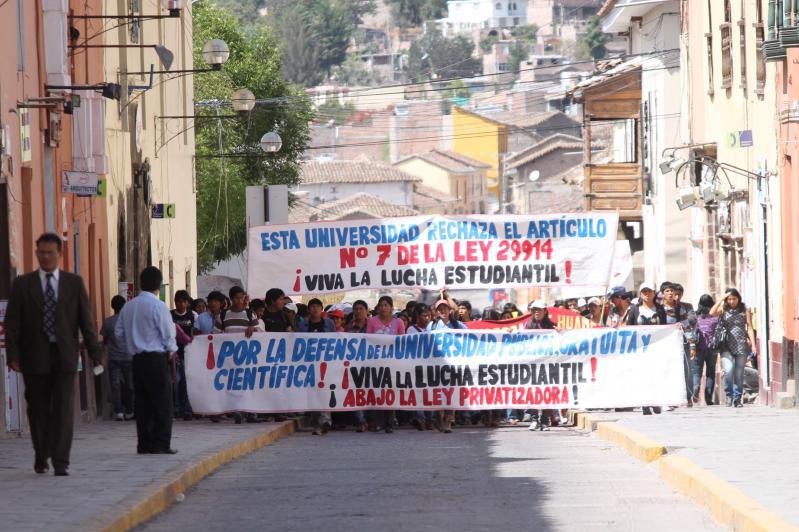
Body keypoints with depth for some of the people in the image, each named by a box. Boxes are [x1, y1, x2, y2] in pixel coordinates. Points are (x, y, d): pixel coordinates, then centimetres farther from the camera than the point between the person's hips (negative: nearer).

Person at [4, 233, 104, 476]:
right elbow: (12, 323, 2)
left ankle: (61, 462, -8)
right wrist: (13, 355, -8)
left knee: (64, 410, -7)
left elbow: (86, 319, 5)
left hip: (64, 356, 0)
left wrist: (96, 353, 0)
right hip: (35, 356, 0)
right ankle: (41, 457, 24)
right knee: (38, 410, 7)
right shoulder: (22, 284, 5)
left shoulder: (74, 283, 7)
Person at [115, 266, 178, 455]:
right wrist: (172, 349, 7)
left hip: (137, 359, 6)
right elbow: (168, 333, -11)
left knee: (142, 402, 9)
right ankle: (161, 443, -6)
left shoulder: (128, 307, 6)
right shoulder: (158, 306, -12)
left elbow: (119, 332, 10)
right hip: (156, 358, -6)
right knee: (162, 402, -2)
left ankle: (144, 444, 8)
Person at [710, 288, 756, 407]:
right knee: (728, 370, -18)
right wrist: (722, 299, -11)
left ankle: (737, 399, 12)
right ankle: (729, 394, 2)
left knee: (739, 374, 2)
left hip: (741, 346, 1)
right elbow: (712, 313, -13)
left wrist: (753, 344, -4)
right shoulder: (723, 310, 7)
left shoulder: (744, 310, 8)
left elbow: (749, 327, 5)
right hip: (727, 346, -1)